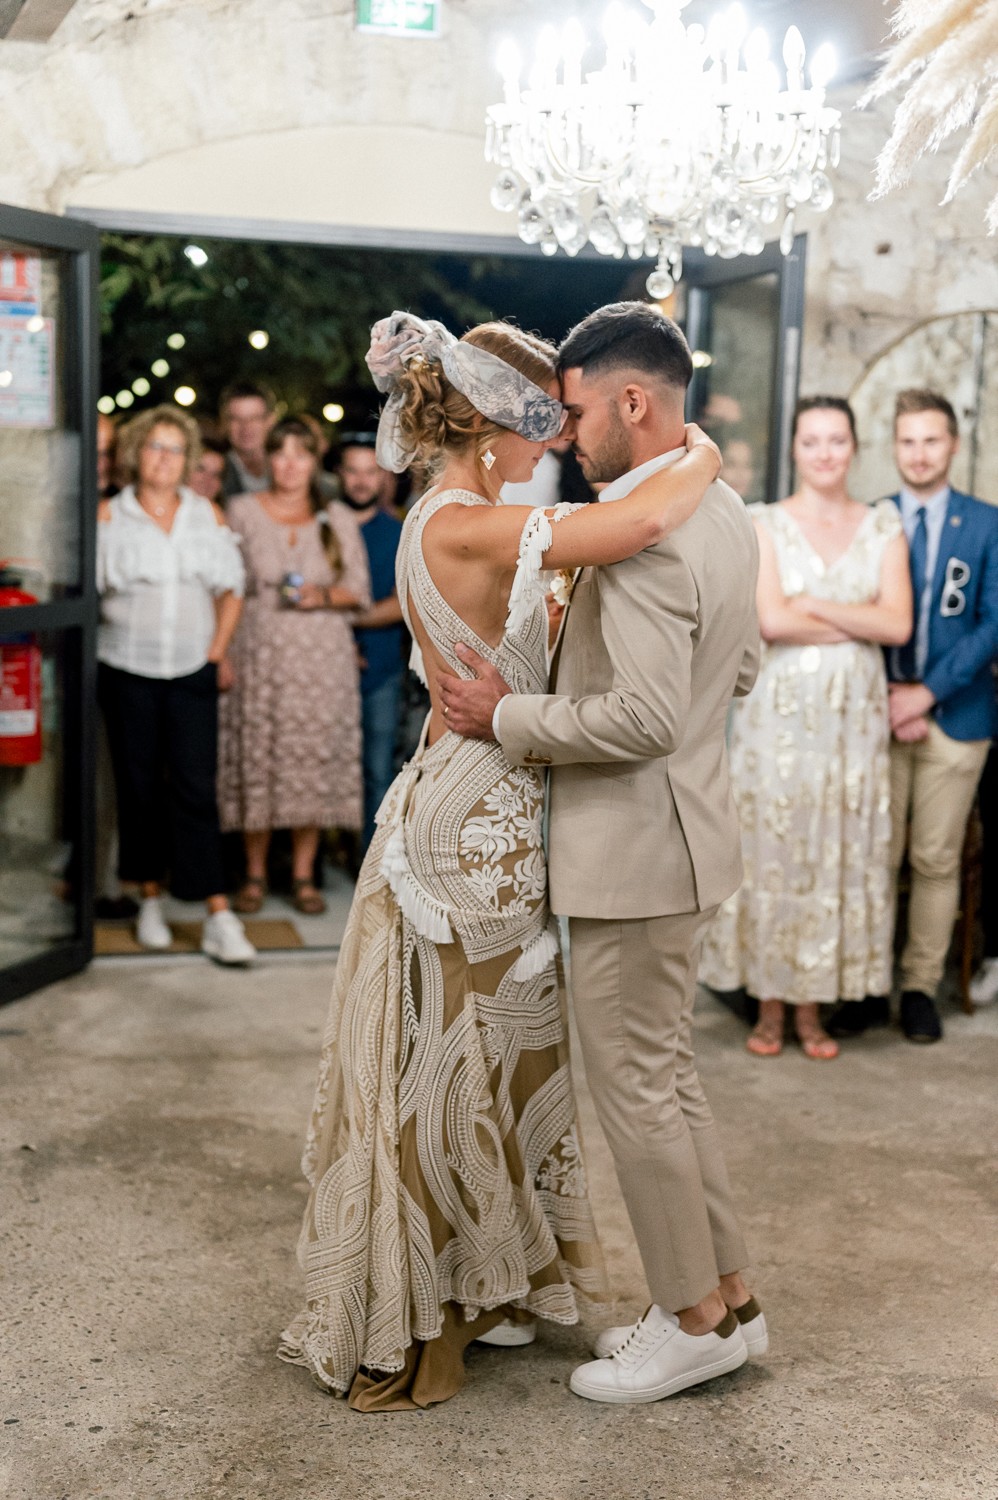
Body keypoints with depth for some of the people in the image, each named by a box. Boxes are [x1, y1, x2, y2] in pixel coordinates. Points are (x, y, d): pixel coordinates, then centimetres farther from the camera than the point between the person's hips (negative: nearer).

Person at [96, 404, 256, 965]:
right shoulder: (109, 515, 3)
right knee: (139, 787, 6)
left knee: (196, 788, -6)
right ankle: (152, 899, 20)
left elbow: (231, 589, 10)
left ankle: (219, 917, -8)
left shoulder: (208, 514, 9)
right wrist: (123, 629, -5)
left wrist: (217, 651, 2)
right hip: (128, 672, 0)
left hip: (193, 672, 0)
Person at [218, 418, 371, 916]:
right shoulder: (241, 511, 6)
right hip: (260, 654, -1)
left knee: (314, 760, 0)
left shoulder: (338, 520, 9)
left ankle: (303, 875, 10)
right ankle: (255, 874, 11)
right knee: (257, 761, -2)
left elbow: (359, 589, 9)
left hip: (323, 658, 1)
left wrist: (323, 595, -10)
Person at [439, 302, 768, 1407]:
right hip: (677, 834, 10)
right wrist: (582, 663, 17)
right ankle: (726, 1297, 30)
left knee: (635, 1087, 4)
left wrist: (509, 717, -16)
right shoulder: (721, 510, 9)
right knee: (665, 1079, 19)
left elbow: (645, 719, -29)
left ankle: (695, 1321, 19)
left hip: (639, 849, -10)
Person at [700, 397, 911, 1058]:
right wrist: (862, 622, -7)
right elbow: (771, 620, -12)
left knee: (841, 850, 4)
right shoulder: (764, 523, 2)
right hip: (780, 712, -2)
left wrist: (815, 605, -11)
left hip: (855, 716, 2)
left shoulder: (883, 525, 8)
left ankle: (812, 1005, 14)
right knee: (771, 848, 1)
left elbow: (900, 623, -4)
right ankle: (770, 1004, 11)